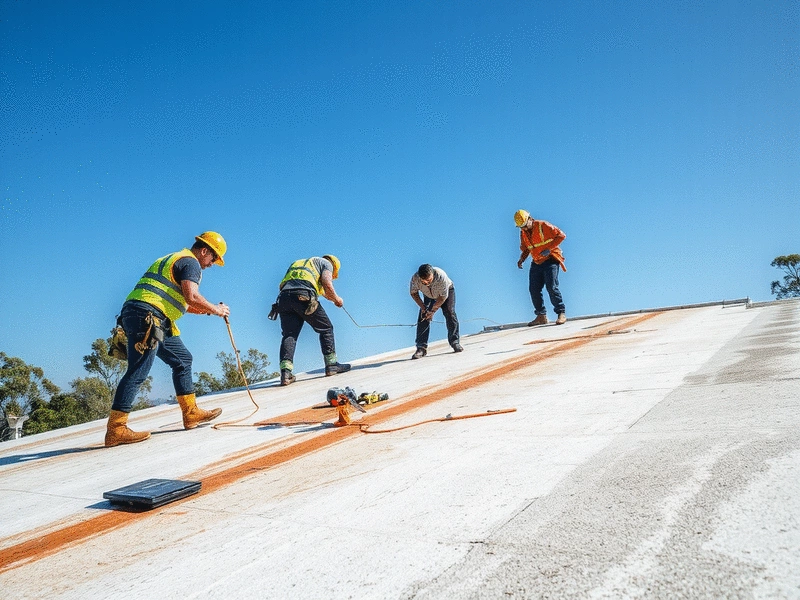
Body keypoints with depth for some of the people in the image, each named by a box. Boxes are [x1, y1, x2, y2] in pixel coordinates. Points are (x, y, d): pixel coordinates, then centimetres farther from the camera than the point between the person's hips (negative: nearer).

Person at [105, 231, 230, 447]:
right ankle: (115, 430, -10)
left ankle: (191, 413, 19)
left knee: (182, 360, 15)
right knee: (137, 372, -11)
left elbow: (181, 303, 30)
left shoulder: (175, 259, 28)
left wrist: (207, 309, 24)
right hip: (146, 316, -11)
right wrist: (215, 309, -4)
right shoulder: (191, 262, -3)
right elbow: (191, 296, -18)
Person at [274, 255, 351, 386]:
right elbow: (327, 283, 2)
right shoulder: (326, 263, 21)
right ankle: (331, 364, 9)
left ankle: (285, 371, -13)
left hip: (284, 296, 5)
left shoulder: (297, 263, 40)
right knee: (326, 328, 10)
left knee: (289, 334, 3)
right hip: (304, 296, -5)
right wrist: (337, 299, 15)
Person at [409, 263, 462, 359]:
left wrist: (433, 311, -28)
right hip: (428, 296, 2)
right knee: (423, 317, -13)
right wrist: (423, 308, -21)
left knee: (450, 314, -17)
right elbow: (414, 293, -14)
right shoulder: (415, 278, -34)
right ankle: (421, 348, -13)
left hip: (446, 292, -2)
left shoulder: (441, 276, -41)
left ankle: (455, 343, -6)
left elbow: (443, 297, -29)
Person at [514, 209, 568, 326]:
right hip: (536, 263, 7)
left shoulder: (543, 226, -12)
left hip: (550, 260, -7)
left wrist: (549, 249, -20)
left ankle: (561, 313, -6)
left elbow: (561, 235, -13)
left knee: (551, 287, -16)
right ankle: (541, 316, 11)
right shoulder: (523, 233, 7)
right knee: (534, 290, 2)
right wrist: (522, 259, -1)